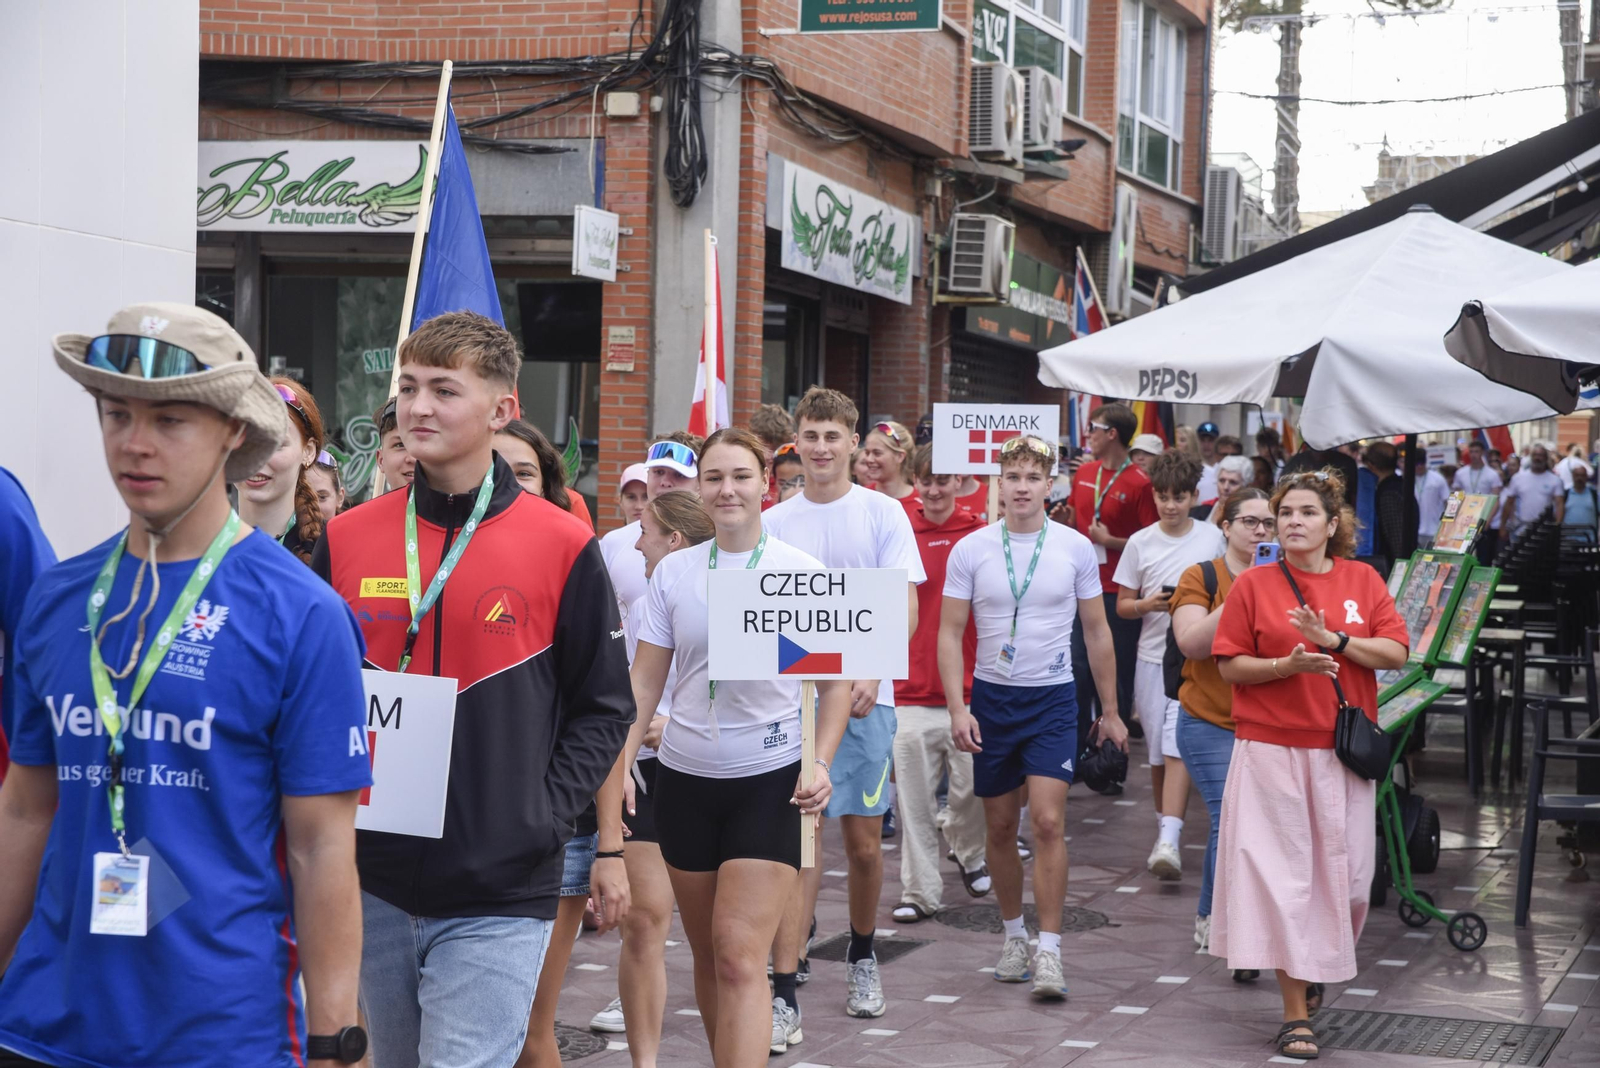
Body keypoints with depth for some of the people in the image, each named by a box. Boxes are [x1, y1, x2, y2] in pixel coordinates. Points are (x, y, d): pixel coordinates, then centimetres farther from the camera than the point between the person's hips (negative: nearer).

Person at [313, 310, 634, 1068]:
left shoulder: (563, 548, -4)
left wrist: (545, 816, -10)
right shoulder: (345, 540, 4)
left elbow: (603, 707, 1)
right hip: (371, 888, 4)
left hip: (499, 898, -4)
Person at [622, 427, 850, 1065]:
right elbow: (644, 683, 5)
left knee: (739, 955, -13)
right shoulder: (673, 572, 4)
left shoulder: (803, 572, -2)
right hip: (685, 778, 3)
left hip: (772, 781, -3)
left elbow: (835, 681, 4)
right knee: (708, 956, 11)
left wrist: (821, 762, -10)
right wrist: (619, 764, -7)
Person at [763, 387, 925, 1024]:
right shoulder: (775, 523, 7)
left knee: (864, 840, 8)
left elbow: (906, 608, -4)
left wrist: (872, 673, -19)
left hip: (865, 700, 0)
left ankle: (862, 955, 32)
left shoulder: (883, 514, 1)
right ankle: (783, 991, -9)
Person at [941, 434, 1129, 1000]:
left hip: (1054, 699, -1)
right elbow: (950, 634, 1)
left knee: (1048, 822, -13)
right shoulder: (970, 550, -1)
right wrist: (957, 708, -9)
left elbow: (1096, 631, 8)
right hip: (992, 698, 1)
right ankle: (1014, 936, 27)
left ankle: (1049, 952, -9)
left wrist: (1110, 710, 9)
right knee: (1000, 827, 9)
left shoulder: (1076, 548, 0)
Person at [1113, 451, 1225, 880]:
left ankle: (1169, 839, -21)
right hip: (1152, 656, 2)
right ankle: (1164, 827, 26)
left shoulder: (1213, 538, 2)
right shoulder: (1140, 543, 4)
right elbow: (1122, 604, 8)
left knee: (1177, 747, -14)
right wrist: (1147, 604, -14)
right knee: (1158, 751, 9)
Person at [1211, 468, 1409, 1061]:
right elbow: (1230, 665, -1)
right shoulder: (1252, 584, 0)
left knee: (1345, 873, 6)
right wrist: (1287, 664, -17)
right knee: (1283, 875, -5)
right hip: (1272, 750, -2)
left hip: (1343, 750, 3)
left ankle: (1315, 968, 36)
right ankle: (1295, 1014, 0)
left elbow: (1396, 652, -1)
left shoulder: (1362, 579, 6)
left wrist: (1334, 639, -14)